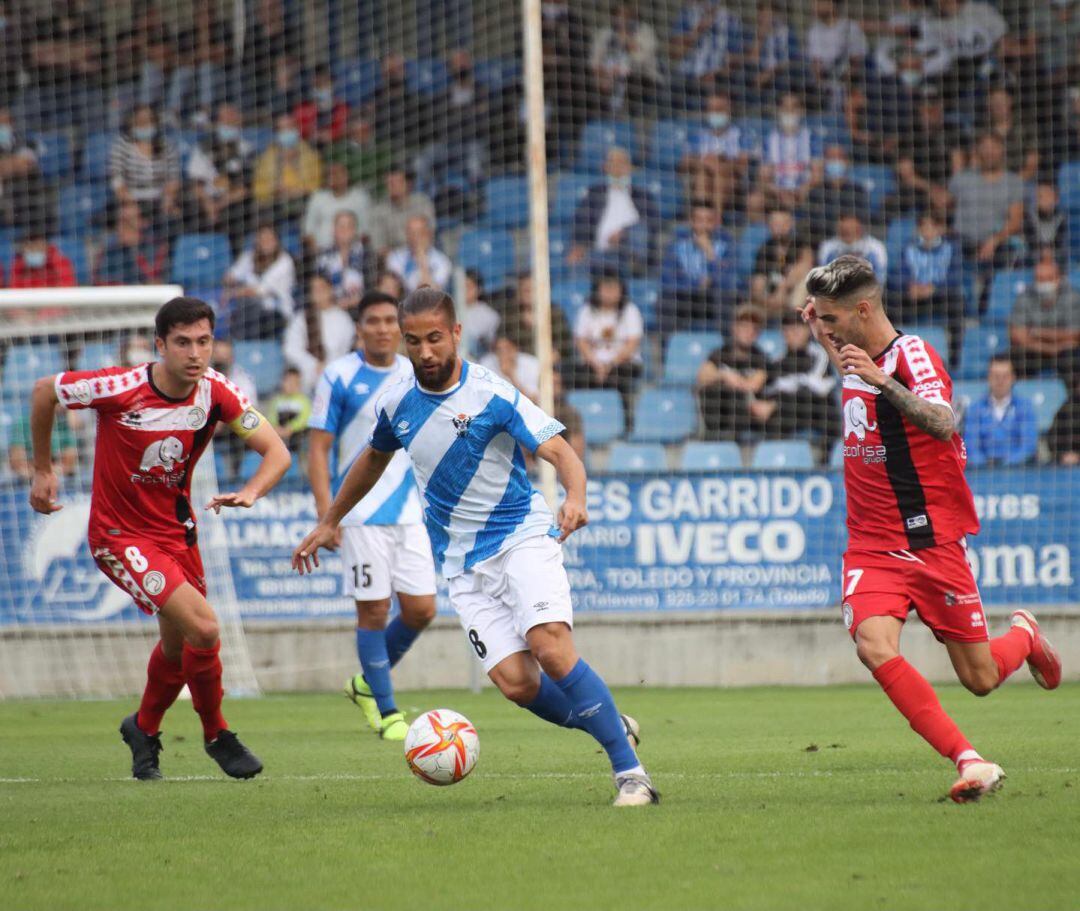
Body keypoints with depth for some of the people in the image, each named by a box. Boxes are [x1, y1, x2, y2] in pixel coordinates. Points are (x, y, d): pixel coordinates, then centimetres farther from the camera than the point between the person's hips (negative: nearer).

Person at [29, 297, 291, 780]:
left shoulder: (217, 392, -14)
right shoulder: (120, 388, -24)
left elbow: (275, 451, -11)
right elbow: (44, 390, -8)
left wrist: (249, 493, -32)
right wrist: (42, 470, 1)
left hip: (176, 528, 6)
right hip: (120, 535, -6)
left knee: (179, 644, 18)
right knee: (203, 629, -19)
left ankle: (144, 729, 47)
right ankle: (216, 735, 4)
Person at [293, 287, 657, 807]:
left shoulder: (493, 396, -12)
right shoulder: (396, 404, 4)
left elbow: (561, 453, -19)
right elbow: (374, 459, 25)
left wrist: (575, 497, -41)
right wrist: (329, 522, 33)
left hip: (522, 537, -4)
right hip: (463, 564, 4)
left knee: (551, 649, -27)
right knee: (515, 682, -13)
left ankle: (629, 771, -21)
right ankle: (608, 725, 13)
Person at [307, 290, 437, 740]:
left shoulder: (415, 376, 9)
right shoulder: (339, 377, -5)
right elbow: (318, 447, -5)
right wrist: (325, 509, -14)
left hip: (408, 513, 5)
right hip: (360, 514, -5)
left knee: (421, 609, 1)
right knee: (373, 611, -3)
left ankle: (367, 682, 24)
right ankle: (386, 711, 9)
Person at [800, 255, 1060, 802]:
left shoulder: (912, 353, -12)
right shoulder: (863, 360, 10)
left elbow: (943, 424, -31)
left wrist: (882, 382, -43)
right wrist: (825, 342, 25)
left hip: (932, 541, -6)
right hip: (871, 546, 6)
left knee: (981, 678, 2)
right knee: (875, 649, -23)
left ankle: (1024, 635, 38)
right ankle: (969, 761, -22)